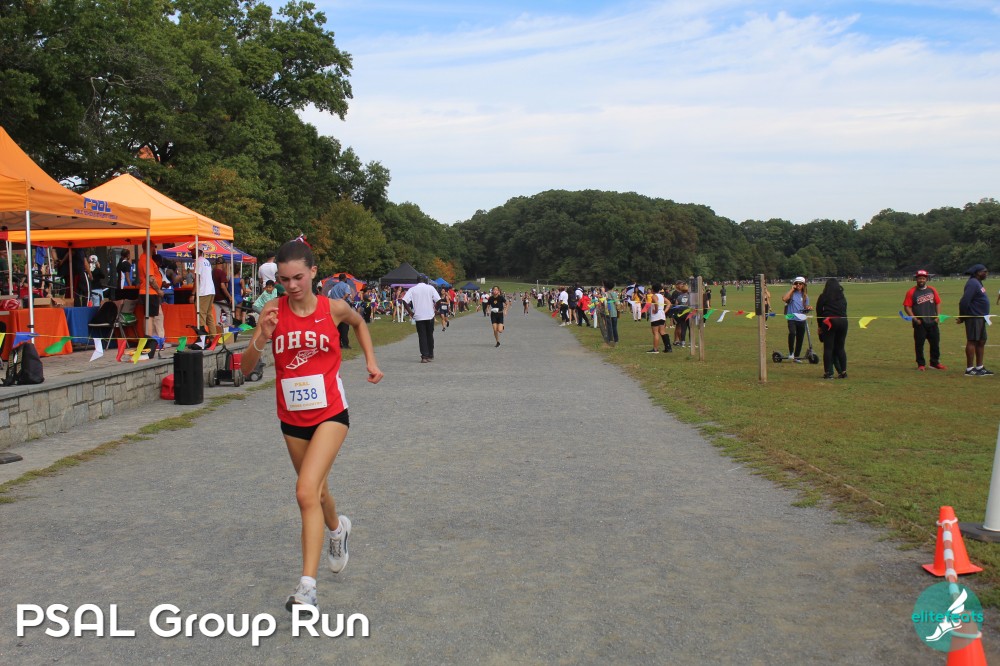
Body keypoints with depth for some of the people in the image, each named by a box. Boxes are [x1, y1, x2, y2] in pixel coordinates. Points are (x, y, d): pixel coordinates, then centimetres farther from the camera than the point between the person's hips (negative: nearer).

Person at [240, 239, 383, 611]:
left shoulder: (333, 309, -8)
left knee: (306, 492, -19)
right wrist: (261, 338, -27)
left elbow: (359, 323, 16)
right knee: (316, 490, 21)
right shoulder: (273, 312, -8)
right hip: (292, 418, 3)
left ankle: (307, 586, -18)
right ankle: (337, 529, 55)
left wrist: (370, 360, 8)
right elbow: (246, 369, -10)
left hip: (330, 414, -3)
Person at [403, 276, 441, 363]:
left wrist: (410, 312, -1)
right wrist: (434, 308, 6)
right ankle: (430, 355, 20)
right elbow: (438, 300, -8)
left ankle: (424, 356, -7)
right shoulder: (430, 288, 2)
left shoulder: (412, 289, 2)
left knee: (422, 336, 3)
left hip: (418, 316, 0)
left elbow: (405, 301, -9)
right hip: (430, 316, 0)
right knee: (430, 335, 13)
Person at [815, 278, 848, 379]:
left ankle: (828, 372, -5)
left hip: (829, 322, -3)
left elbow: (819, 312, 6)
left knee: (828, 348, -1)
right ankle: (843, 372, 9)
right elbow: (844, 311, 12)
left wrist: (820, 326, 13)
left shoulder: (823, 297, 5)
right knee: (840, 348, 10)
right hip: (842, 321, 3)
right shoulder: (842, 298, 15)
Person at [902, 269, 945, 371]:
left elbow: (938, 303, 14)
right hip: (919, 323, -4)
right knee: (919, 344, 0)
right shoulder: (911, 292, -2)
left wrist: (938, 316, 2)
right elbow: (907, 307, -4)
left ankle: (935, 363, 21)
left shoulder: (932, 290, 9)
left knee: (935, 343, 8)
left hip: (932, 322, 4)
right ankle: (921, 364, 10)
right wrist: (914, 318, -12)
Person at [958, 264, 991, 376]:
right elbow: (964, 301, -22)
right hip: (973, 317, -10)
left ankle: (979, 367, 22)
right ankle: (969, 369, -5)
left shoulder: (978, 283, 18)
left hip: (980, 318, 10)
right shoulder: (973, 283, -15)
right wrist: (962, 317, -16)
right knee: (972, 341, -7)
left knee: (981, 342, 14)